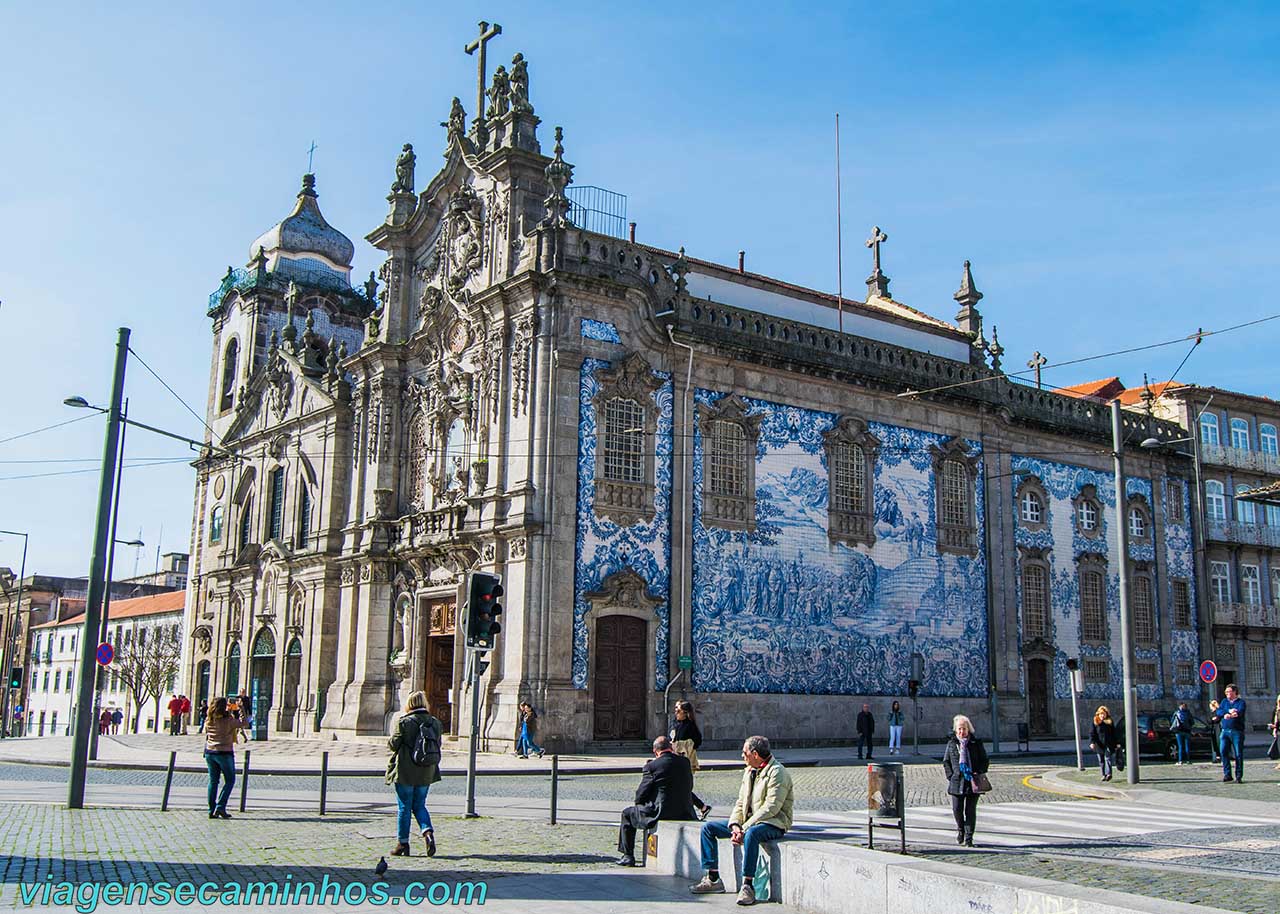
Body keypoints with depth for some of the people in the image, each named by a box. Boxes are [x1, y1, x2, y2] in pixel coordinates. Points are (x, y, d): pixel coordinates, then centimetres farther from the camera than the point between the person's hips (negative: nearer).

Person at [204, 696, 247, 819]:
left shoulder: (209, 720, 2)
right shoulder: (229, 720, -14)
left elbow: (206, 736, 12)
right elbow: (243, 724, -2)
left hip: (210, 752, 5)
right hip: (225, 753, -5)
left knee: (213, 781, 11)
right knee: (230, 780, 7)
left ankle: (212, 811, 10)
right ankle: (220, 807, -3)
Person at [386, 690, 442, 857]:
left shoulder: (404, 722, -13)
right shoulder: (435, 723, 3)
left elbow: (393, 744, -7)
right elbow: (437, 747, 9)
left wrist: (391, 740, 13)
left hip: (405, 773, -4)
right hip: (426, 774, 4)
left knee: (404, 807, 6)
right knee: (419, 805, 15)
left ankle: (402, 843, 12)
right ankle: (428, 832, -7)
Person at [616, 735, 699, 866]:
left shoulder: (652, 766, -11)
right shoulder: (685, 762, 3)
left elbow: (640, 796, -4)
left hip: (660, 814, -5)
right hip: (685, 814, 5)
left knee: (627, 814, 18)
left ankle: (628, 856, 18)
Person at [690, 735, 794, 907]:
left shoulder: (777, 773, -16)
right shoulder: (748, 771, 12)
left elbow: (771, 808, -23)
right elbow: (741, 802, 10)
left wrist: (744, 828, -25)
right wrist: (735, 825, -10)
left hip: (773, 824, -9)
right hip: (749, 821, 9)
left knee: (751, 833, -41)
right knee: (708, 828, 2)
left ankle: (748, 885, -33)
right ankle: (713, 879, 3)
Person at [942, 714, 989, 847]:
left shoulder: (976, 743, 3)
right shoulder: (951, 744, 6)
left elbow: (985, 761, 7)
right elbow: (946, 761, 11)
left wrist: (979, 773, -7)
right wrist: (950, 775, -1)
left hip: (973, 782, -1)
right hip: (957, 782, 1)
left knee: (970, 810, 1)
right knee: (957, 809, -1)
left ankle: (968, 838, 9)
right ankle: (960, 829, 28)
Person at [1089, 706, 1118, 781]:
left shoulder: (1110, 722, 5)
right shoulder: (1095, 722, 2)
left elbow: (1114, 733, 10)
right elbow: (1092, 733, -1)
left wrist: (1116, 743, 7)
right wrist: (1092, 742, -15)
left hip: (1108, 744, -1)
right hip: (1099, 745, 1)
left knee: (1108, 758, -11)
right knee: (1101, 761, 6)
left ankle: (1108, 773, -17)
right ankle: (1104, 774, 13)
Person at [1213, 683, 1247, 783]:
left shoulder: (1241, 702, 4)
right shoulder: (1224, 701, 18)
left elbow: (1239, 712, -14)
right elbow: (1218, 712, 4)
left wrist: (1227, 715, -27)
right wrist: (1229, 711, -13)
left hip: (1237, 731, -3)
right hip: (1225, 731, 3)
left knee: (1238, 754, -2)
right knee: (1223, 751, -8)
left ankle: (1239, 776, 6)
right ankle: (1227, 774, 0)